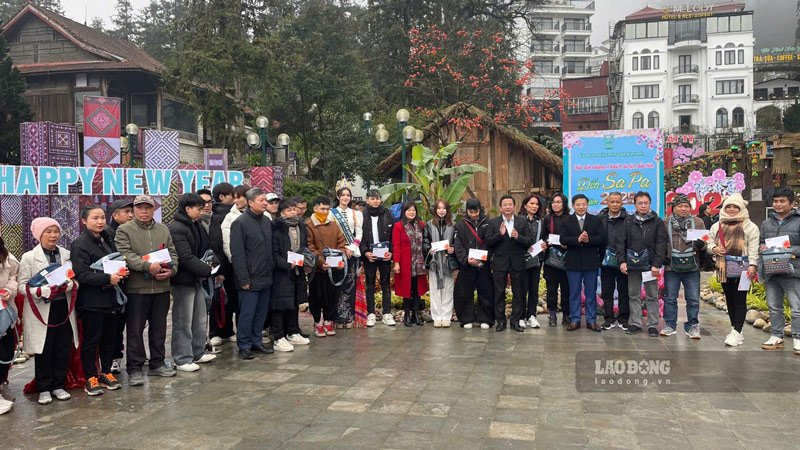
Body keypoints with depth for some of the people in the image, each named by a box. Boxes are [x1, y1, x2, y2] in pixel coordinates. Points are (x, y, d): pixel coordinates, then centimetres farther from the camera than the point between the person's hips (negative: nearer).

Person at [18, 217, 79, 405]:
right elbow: (21, 285, -6)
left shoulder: (67, 254, 6)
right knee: (44, 351, 3)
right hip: (41, 310, -3)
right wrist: (44, 291, -21)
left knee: (63, 349, 7)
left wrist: (68, 286, -12)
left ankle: (58, 385, 22)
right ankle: (44, 388, 17)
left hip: (63, 307, 3)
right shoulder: (29, 257, -2)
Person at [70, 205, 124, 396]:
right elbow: (82, 274, -18)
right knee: (91, 340, 2)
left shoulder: (107, 240, 14)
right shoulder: (80, 244, -10)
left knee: (110, 338, 13)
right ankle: (91, 378, 12)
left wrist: (121, 272, 4)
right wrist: (107, 278, -25)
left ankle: (106, 372, 26)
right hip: (92, 300, -7)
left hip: (111, 298, 7)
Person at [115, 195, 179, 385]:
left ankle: (157, 364, 26)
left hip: (161, 287, 5)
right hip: (136, 288, -4)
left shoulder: (163, 229, 14)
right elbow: (126, 255, -14)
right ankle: (134, 368, 11)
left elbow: (172, 253, 12)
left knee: (159, 328, 13)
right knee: (135, 329, 1)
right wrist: (148, 266, -24)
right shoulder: (124, 230, -1)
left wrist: (171, 270, -7)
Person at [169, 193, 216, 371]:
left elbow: (206, 249, 18)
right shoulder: (176, 228, -17)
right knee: (183, 322, -1)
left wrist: (206, 270, 1)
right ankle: (182, 359, 9)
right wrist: (208, 270, -20)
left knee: (200, 319, 17)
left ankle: (198, 353, 30)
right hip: (183, 281, -9)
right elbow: (186, 258, -23)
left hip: (197, 280, 10)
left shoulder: (197, 225, 13)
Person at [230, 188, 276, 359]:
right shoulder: (240, 222, -11)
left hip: (266, 278, 7)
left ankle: (256, 342, 25)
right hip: (251, 279, -7)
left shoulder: (266, 220, 12)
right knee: (247, 313, 0)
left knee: (261, 312, 13)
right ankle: (244, 346, 12)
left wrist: (271, 268, 12)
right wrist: (244, 279, -16)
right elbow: (237, 253, -14)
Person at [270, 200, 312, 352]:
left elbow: (305, 248, 20)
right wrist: (287, 264, -25)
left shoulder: (301, 226, 12)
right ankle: (279, 339, 4)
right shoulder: (276, 229, -11)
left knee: (295, 303, 17)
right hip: (281, 273, -8)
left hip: (298, 272, 8)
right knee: (280, 305, -3)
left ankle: (293, 333, 30)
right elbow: (274, 253, -16)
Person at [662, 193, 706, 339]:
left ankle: (692, 326, 16)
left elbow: (705, 242, 9)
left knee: (693, 299, 4)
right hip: (671, 267, 0)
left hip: (692, 267, 0)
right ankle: (670, 325, 19)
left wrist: (701, 245, -14)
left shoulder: (698, 222, 6)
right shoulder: (665, 223, 5)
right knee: (670, 298, 7)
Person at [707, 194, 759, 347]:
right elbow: (710, 243, 19)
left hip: (741, 268, -5)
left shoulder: (750, 226, 0)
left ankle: (736, 332, -6)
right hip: (724, 268, 5)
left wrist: (753, 265, -17)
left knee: (740, 300, -5)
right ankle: (735, 330, 20)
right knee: (729, 299, 11)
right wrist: (714, 248, -4)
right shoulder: (716, 226, 15)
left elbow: (754, 248, -6)